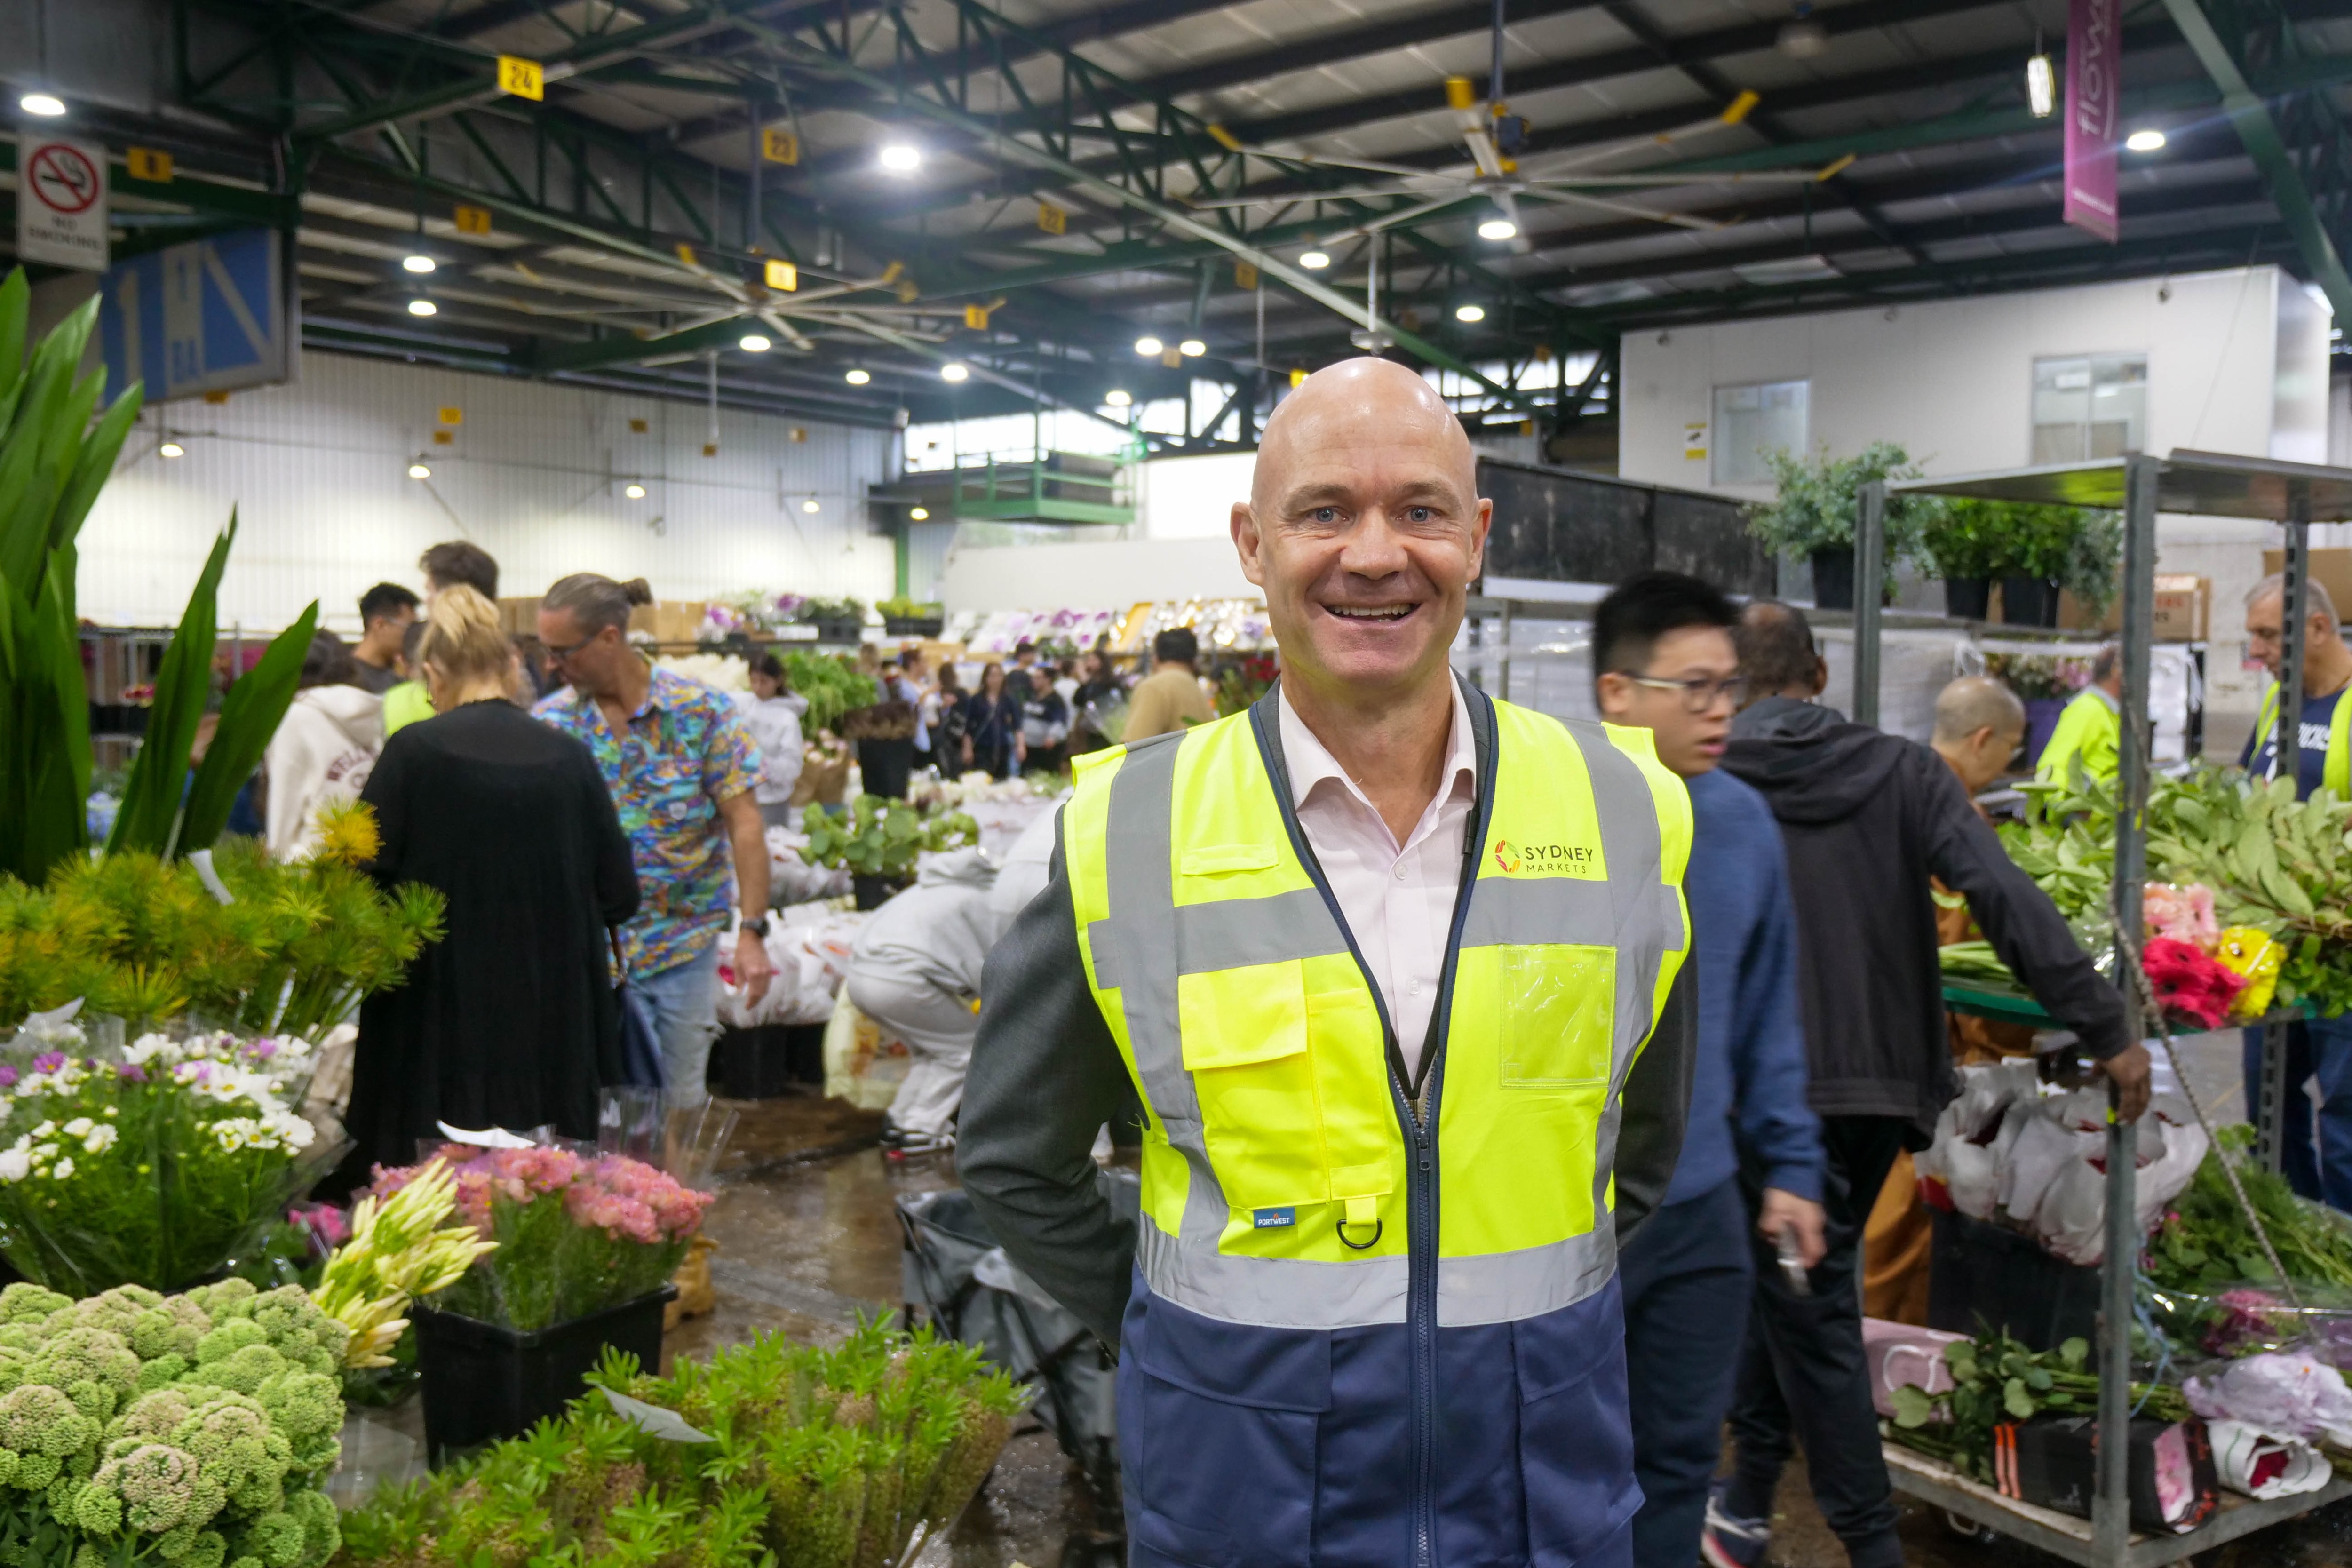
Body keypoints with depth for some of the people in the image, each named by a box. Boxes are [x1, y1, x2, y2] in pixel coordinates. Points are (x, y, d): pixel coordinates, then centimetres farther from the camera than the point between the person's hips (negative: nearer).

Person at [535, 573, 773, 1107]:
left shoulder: (703, 712, -7)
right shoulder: (550, 723, 0)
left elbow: (745, 824, -8)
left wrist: (752, 932, -14)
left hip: (686, 943, -1)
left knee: (682, 1101, 11)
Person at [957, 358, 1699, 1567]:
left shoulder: (1623, 810, -4)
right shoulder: (1125, 833, -10)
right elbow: (1012, 1157, 2)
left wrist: (1545, 1297, 7)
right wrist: (1187, 1334, 1)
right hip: (1237, 1468, -1)